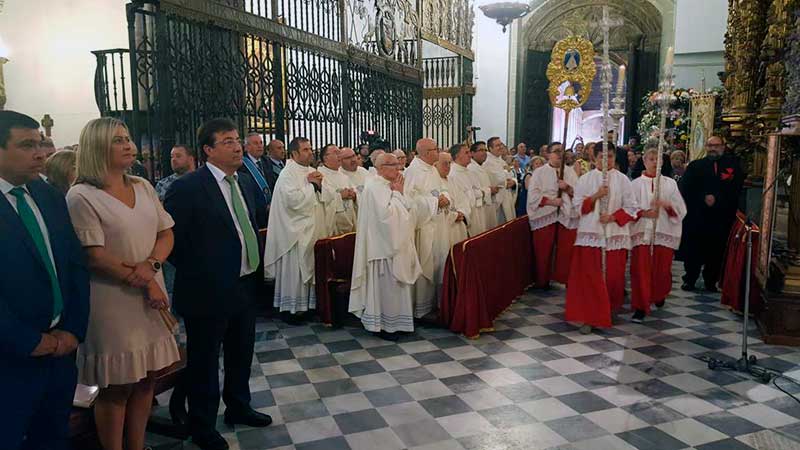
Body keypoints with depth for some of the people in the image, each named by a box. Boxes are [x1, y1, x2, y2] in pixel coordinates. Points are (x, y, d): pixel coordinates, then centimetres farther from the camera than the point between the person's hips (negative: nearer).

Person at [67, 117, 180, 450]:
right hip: (113, 302, -6)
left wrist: (151, 265, -12)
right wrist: (144, 283, -11)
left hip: (152, 296, 6)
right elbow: (94, 255, -14)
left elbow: (166, 234, 8)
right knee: (116, 388, 5)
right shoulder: (82, 196, -10)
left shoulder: (143, 187, 9)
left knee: (146, 379, 13)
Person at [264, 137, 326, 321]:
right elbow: (294, 200, -24)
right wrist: (312, 185, -13)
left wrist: (320, 185, -7)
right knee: (295, 270, 0)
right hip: (296, 232, -7)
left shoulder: (312, 172, 11)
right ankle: (291, 307, 12)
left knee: (310, 267, 13)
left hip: (313, 229, 8)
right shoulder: (287, 174, -12)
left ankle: (309, 303, 25)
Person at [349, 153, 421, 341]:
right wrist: (397, 193, -14)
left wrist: (400, 193, 2)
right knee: (386, 285, -1)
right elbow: (386, 213, -24)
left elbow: (405, 210, 15)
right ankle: (381, 325, 11)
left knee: (397, 283, 14)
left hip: (397, 243, 10)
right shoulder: (374, 186, -15)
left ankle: (395, 322, 25)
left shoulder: (390, 185, 13)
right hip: (384, 245, -9)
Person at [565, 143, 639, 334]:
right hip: (590, 233, -1)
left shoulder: (622, 180, 4)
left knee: (613, 276, 5)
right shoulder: (585, 179, 4)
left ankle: (608, 310, 28)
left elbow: (631, 207, 3)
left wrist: (613, 217, -12)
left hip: (615, 234, 1)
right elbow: (577, 205, 1)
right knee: (589, 276, -6)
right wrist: (595, 196, -13)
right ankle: (588, 317, -1)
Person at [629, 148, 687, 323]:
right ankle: (640, 307, -3)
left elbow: (680, 209, 3)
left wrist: (667, 205, -16)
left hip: (664, 232, 2)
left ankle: (658, 295, 37)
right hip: (641, 232, -2)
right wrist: (643, 213, -18)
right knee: (641, 270, -7)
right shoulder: (636, 184, 5)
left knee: (662, 270, 7)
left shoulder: (670, 183, 9)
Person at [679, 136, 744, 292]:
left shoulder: (733, 165, 7)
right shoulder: (695, 166, 9)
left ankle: (711, 281, 20)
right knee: (692, 250, 3)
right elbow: (685, 188, -2)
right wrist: (703, 198, -13)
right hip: (695, 216, 0)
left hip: (721, 219, 0)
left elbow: (736, 188, -3)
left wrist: (717, 199, -14)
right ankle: (690, 279, 17)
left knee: (716, 252, 6)